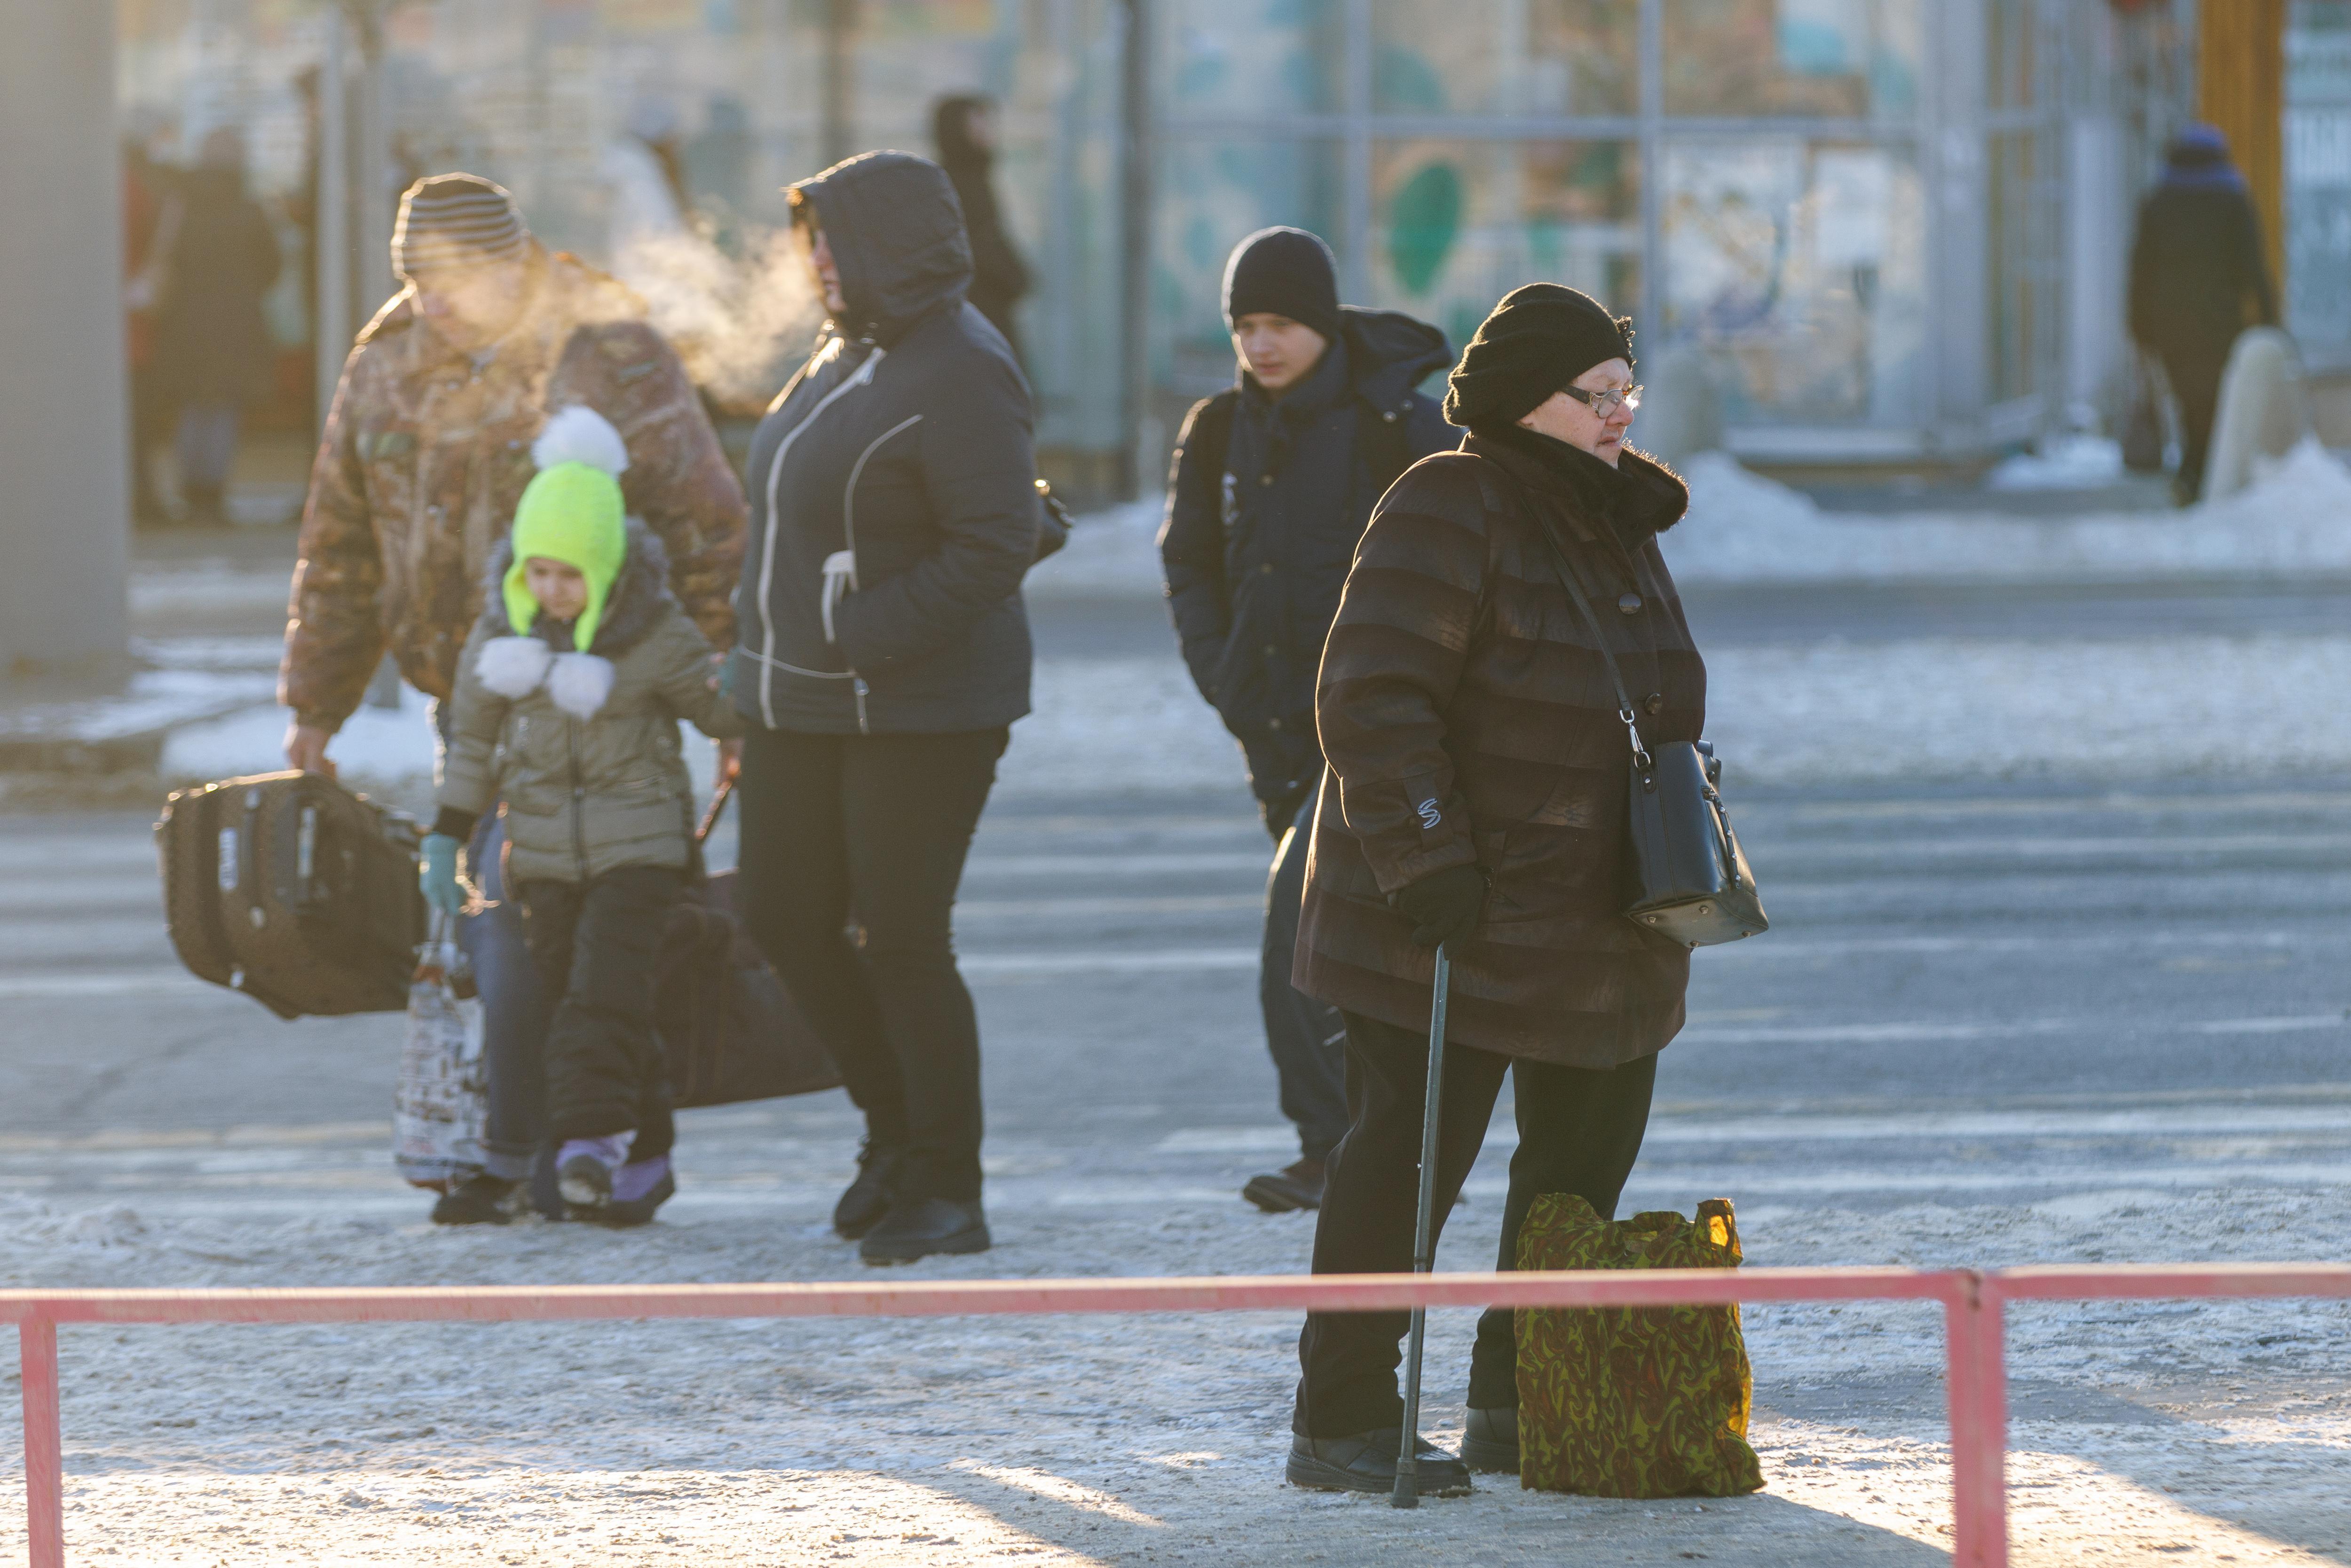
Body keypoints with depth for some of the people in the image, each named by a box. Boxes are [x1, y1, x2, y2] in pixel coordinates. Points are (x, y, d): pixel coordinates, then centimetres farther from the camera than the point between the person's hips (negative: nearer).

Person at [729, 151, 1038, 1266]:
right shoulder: (849, 353, 12)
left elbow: (996, 546, -22)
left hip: (919, 712, -9)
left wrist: (863, 637, -25)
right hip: (804, 702, 9)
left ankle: (948, 1195, 4)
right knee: (784, 920, 9)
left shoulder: (959, 378, -17)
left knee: (902, 943, -6)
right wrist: (773, 654, 13)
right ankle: (896, 1125, 27)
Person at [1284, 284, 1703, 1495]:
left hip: (1599, 927, 9)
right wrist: (1426, 864, -24)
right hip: (1454, 917, -9)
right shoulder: (1451, 511, -15)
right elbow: (1373, 701, -20)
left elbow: (1655, 706, 24)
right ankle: (1342, 1426, -2)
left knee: (1584, 1164, 13)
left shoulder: (1613, 520, 13)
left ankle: (1519, 1411, 24)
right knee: (1408, 1158, -7)